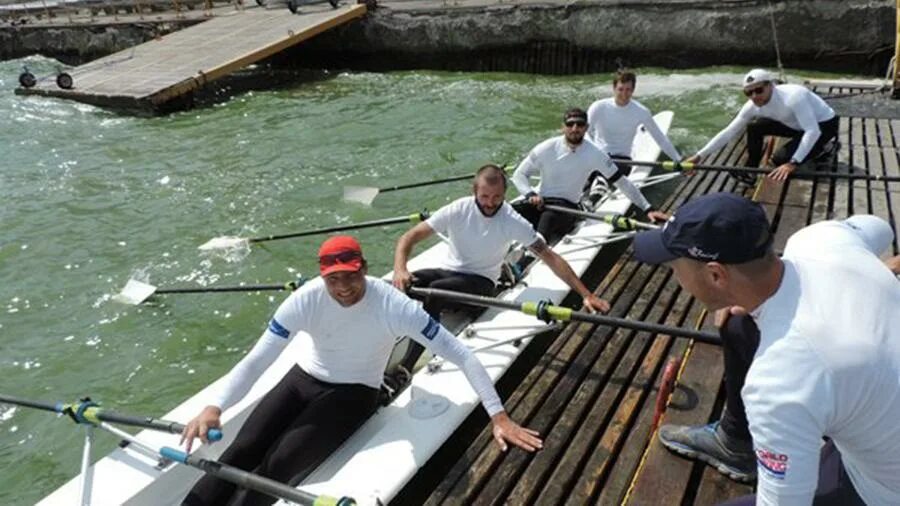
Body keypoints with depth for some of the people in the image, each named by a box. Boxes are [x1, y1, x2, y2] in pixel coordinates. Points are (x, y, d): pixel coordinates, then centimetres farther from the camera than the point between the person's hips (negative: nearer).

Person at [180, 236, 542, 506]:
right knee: (242, 452, -13)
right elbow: (257, 360, -21)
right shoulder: (306, 300, -20)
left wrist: (498, 416, -28)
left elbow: (462, 355, -25)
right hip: (303, 379, 3)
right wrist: (214, 407, -37)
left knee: (279, 464, -22)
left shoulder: (394, 307, -27)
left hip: (354, 393, -3)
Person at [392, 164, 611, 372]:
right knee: (403, 285, -28)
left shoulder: (513, 222, -14)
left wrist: (586, 294, -19)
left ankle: (404, 368, -29)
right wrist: (400, 269, -32)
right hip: (446, 270, 3)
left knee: (435, 291, -33)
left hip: (481, 282, -2)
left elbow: (550, 257, -12)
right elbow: (409, 237, -12)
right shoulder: (457, 210, -11)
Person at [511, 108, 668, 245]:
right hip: (539, 201, 2)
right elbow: (519, 174, 3)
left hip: (567, 206, -2)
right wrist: (530, 194, -17)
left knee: (548, 218, -39)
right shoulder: (546, 148, -5)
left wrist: (648, 209, -3)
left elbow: (622, 182, -1)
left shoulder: (594, 154, -6)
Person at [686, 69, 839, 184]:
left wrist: (792, 163, -49)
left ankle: (818, 151, 5)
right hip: (798, 125, 7)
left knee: (780, 159, -21)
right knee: (754, 127, -7)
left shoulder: (793, 96, -37)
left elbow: (813, 132, -41)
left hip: (824, 124, -6)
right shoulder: (753, 106, -17)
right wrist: (699, 156, -21)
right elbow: (729, 132, -14)